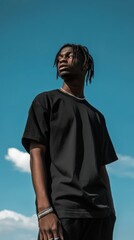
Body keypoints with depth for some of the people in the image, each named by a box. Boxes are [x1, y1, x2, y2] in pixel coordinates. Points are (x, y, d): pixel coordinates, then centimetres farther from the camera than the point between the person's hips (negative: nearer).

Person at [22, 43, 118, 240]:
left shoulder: (97, 116, 27)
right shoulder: (46, 100, 13)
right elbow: (36, 153, 0)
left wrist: (110, 211, 8)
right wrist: (44, 209, -15)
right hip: (62, 207, -4)